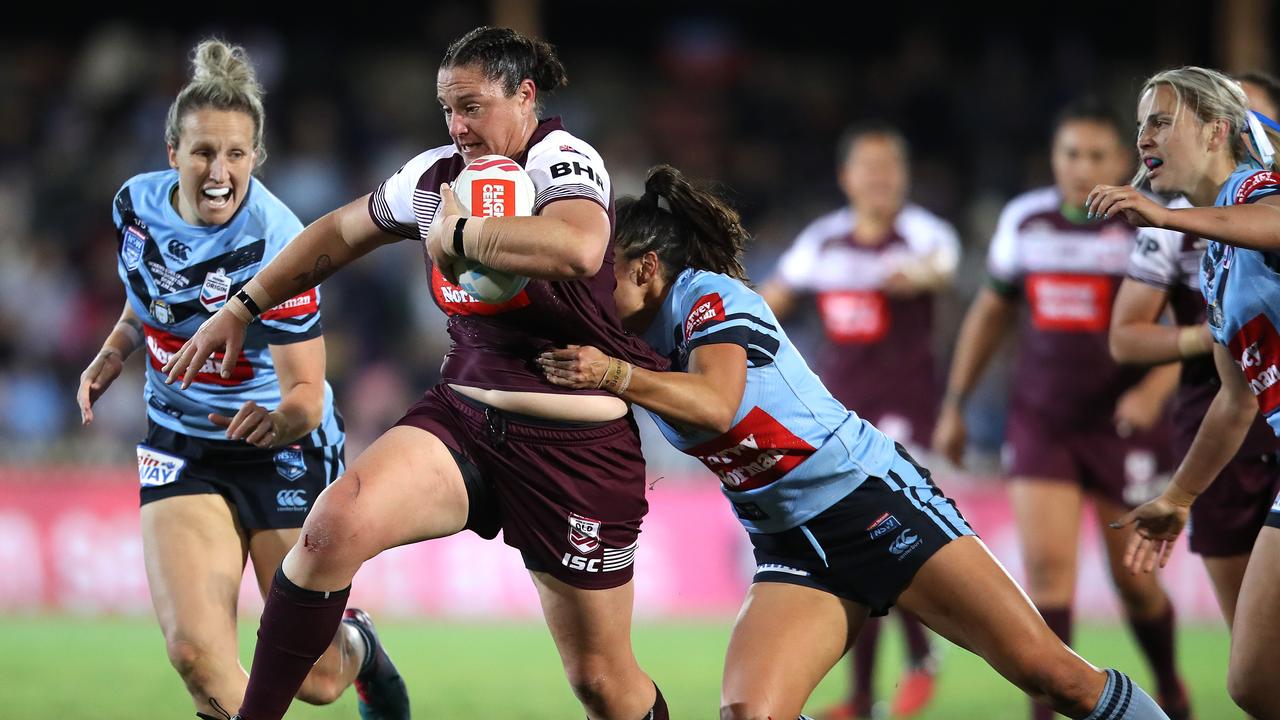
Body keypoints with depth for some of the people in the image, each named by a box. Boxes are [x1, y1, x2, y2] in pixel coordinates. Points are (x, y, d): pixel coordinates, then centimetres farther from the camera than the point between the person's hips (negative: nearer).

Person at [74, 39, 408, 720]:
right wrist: (113, 351, 4)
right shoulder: (137, 204, -8)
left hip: (282, 447, -4)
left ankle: (357, 645, 39)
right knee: (194, 651, -19)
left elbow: (307, 392, -25)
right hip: (180, 445, 4)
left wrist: (284, 417, -46)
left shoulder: (277, 246, -24)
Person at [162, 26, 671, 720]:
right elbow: (339, 233, 26)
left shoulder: (563, 162, -12)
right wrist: (243, 306, 25)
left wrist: (459, 233, -24)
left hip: (576, 447, -5)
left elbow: (578, 248, -36)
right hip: (460, 417, 5)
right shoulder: (436, 175, 8)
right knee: (336, 523, -25)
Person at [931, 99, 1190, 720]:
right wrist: (954, 405, 17)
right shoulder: (1024, 220, 4)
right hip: (1040, 422, 2)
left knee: (1133, 579, 7)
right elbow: (991, 310, 17)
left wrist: (1155, 389, -24)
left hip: (1123, 421, -2)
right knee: (1045, 564, -12)